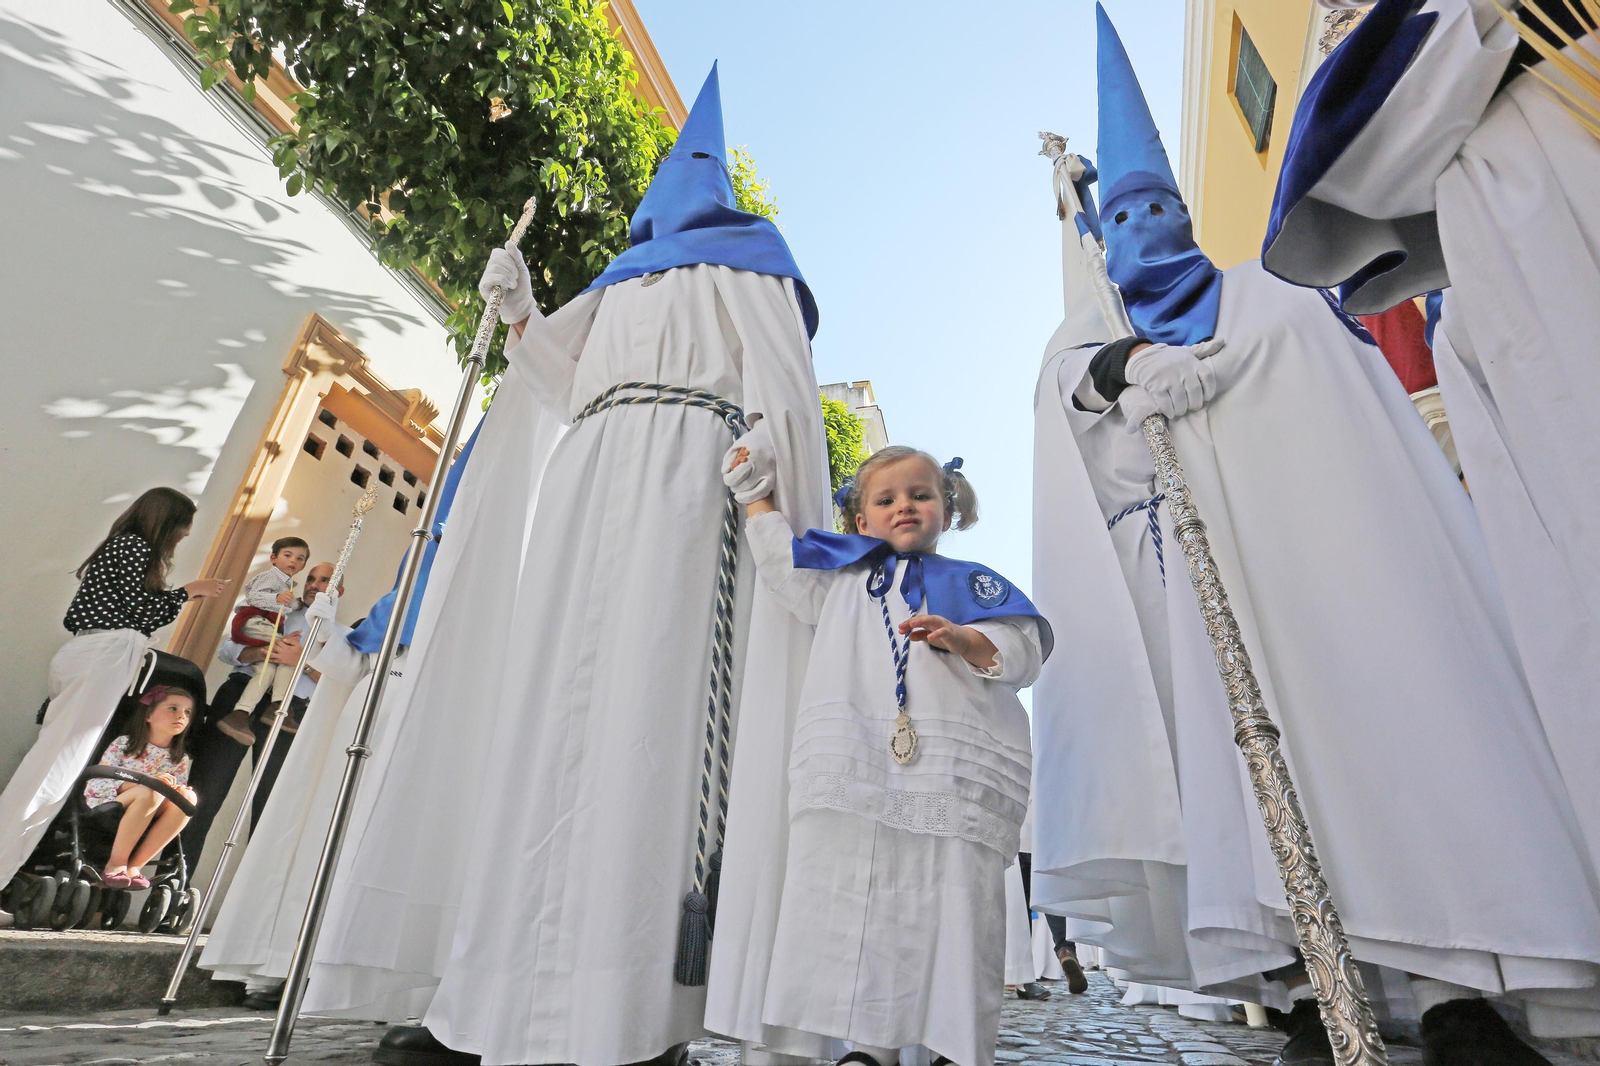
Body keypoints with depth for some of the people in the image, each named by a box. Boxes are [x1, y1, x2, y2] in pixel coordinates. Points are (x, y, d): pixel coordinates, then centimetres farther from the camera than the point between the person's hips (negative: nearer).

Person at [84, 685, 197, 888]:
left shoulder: (181, 761, 8)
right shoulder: (124, 744, -1)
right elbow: (99, 782, -10)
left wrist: (180, 792, -17)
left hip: (144, 823, 4)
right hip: (107, 810, -4)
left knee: (188, 797, -25)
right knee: (150, 792, -33)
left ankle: (134, 866, -22)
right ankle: (116, 864, -20)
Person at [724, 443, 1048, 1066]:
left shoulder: (970, 582, 15)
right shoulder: (842, 576, 23)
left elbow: (1023, 652, 4)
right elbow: (779, 559, 31)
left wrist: (962, 638, -14)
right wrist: (756, 493, 34)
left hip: (958, 777, -1)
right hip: (853, 769, 2)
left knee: (956, 909, 0)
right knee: (859, 903, 3)